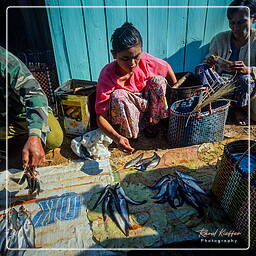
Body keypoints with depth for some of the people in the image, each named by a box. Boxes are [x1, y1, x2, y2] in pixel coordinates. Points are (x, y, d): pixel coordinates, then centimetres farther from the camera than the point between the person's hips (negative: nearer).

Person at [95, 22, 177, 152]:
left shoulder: (145, 60, -23)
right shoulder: (107, 76, -31)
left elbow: (166, 67, 0)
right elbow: (100, 117, -31)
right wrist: (116, 137, -47)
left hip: (144, 103, 4)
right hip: (124, 111, -3)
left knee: (158, 80, -20)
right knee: (118, 96, -36)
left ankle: (150, 122, -2)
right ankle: (127, 134, -12)